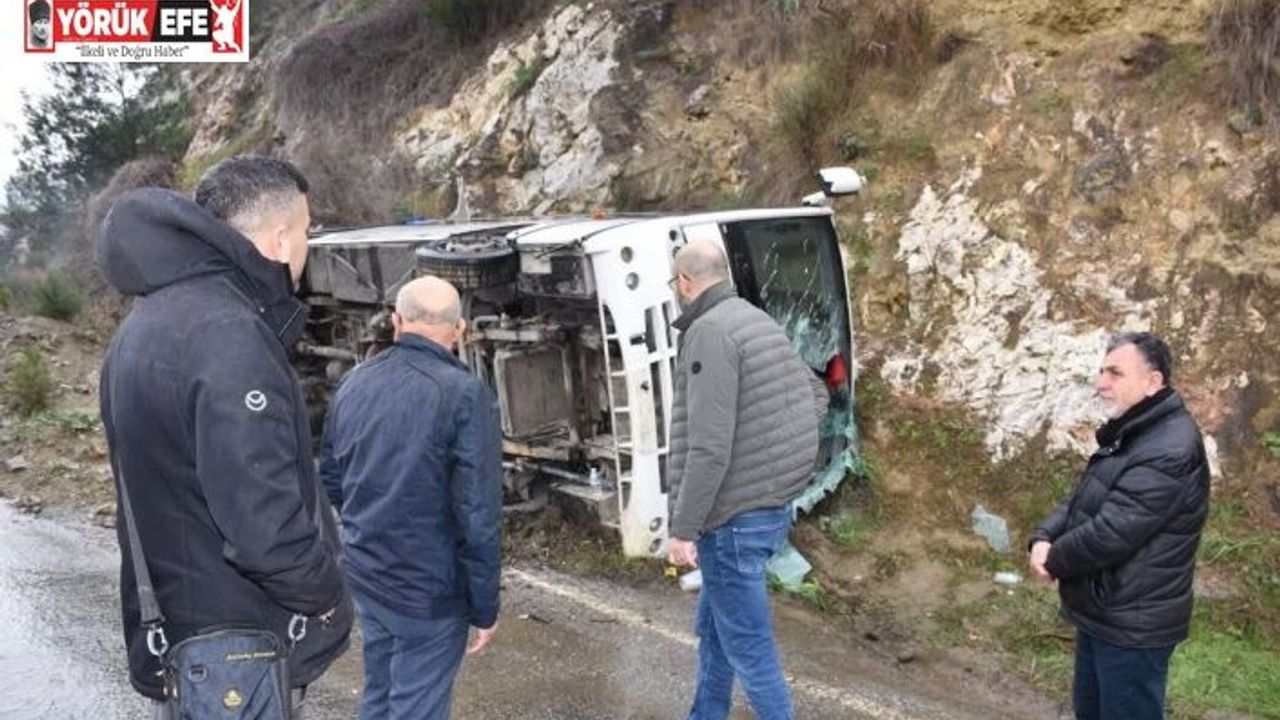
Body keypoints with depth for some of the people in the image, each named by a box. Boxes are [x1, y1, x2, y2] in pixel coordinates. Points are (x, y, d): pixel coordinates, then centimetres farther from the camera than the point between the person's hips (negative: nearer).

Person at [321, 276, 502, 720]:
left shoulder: (354, 382, 3)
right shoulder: (464, 394, -20)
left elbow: (332, 482, 13)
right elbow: (478, 516, -20)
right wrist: (484, 606, -10)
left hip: (363, 575, 7)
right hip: (429, 588, -7)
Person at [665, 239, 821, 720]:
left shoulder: (710, 332, -17)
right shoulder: (760, 322, 11)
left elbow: (710, 446, -24)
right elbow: (804, 407, 15)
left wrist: (683, 528, -17)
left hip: (736, 517, -10)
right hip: (772, 505, 10)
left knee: (749, 646, 2)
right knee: (713, 628, 24)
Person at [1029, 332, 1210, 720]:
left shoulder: (1170, 451, -25)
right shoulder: (1128, 436, 10)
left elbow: (1110, 532, -29)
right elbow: (1081, 502, 13)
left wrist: (1054, 561, -11)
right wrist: (1044, 538, -7)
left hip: (1132, 625, -10)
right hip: (1102, 613, 10)